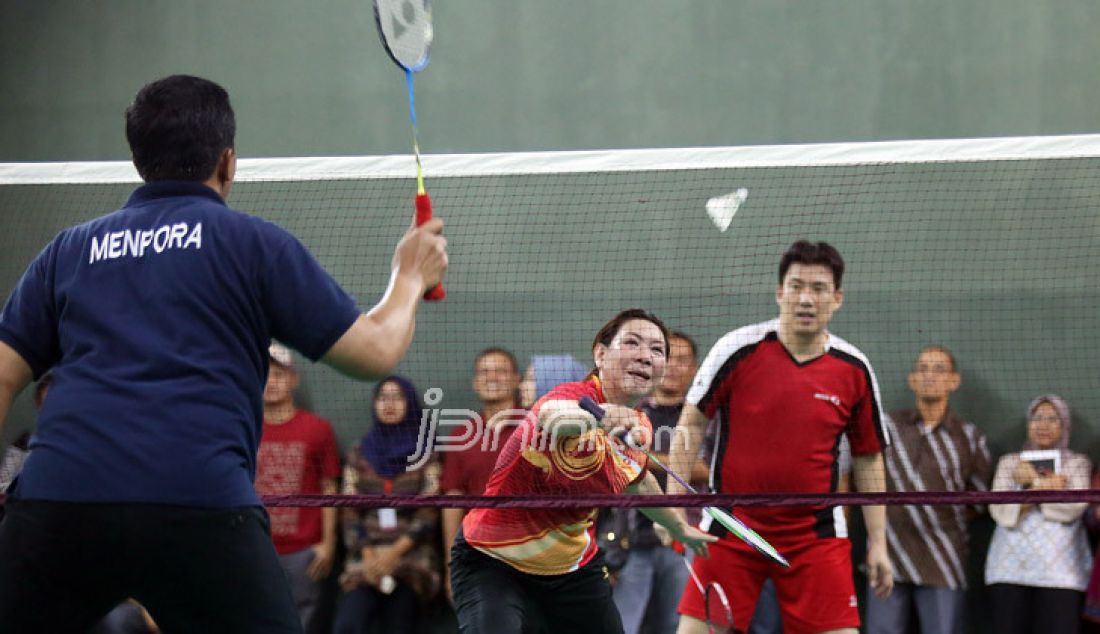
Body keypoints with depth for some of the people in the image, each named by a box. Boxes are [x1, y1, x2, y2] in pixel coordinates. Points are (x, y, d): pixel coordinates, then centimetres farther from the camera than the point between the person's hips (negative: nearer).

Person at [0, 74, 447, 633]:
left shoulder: (69, 250, 22)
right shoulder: (256, 244, 13)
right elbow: (374, 351, 13)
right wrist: (410, 278, 31)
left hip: (54, 501, 3)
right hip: (198, 507, -3)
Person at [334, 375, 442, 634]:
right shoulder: (359, 455, 13)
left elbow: (429, 514, -1)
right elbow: (350, 513, 7)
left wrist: (394, 554, -12)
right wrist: (368, 557, -8)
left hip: (411, 558, -1)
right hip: (366, 560, 1)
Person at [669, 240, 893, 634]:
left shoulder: (854, 369, 0)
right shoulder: (738, 349, -6)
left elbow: (868, 457, 9)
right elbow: (692, 422, 1)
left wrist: (878, 543, 6)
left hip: (816, 534, 1)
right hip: (731, 526, -1)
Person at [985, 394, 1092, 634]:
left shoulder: (1078, 464, 12)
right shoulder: (1009, 463, 15)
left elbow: (1074, 507, -6)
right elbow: (1000, 510, 0)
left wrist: (1034, 483, -3)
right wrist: (1048, 487, -5)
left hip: (1061, 572, -1)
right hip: (1011, 569, 1)